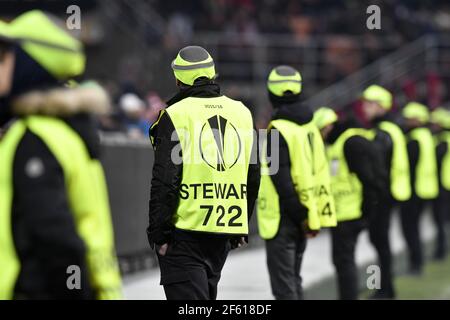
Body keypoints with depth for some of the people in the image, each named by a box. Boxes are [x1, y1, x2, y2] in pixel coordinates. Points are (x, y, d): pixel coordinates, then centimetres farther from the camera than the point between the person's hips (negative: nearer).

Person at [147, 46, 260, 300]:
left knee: (188, 297, -5)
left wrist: (158, 232, -7)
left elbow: (165, 181, -13)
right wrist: (243, 226, 22)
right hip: (224, 231, 6)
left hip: (185, 231, -6)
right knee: (206, 292, 19)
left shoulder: (175, 115, -8)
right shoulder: (241, 112, 10)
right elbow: (253, 179, 14)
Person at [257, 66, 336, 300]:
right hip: (304, 216, 8)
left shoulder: (278, 130, -15)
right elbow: (320, 171, 13)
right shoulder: (310, 126, 11)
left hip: (283, 217, -8)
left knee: (283, 285, -6)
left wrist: (300, 214, -15)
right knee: (293, 279, 19)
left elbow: (281, 179, -20)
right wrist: (310, 214, 13)